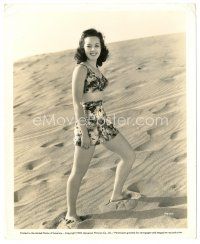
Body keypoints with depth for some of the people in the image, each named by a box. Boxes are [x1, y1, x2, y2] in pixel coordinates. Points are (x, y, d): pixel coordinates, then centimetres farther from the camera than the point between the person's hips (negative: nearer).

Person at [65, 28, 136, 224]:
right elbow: (77, 102, -18)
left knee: (129, 155, 12)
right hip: (87, 122, -9)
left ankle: (116, 194, 30)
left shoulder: (95, 68, 13)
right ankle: (70, 213, 20)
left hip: (101, 120, 9)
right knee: (79, 171, 1)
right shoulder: (81, 68, -12)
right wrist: (84, 132, -21)